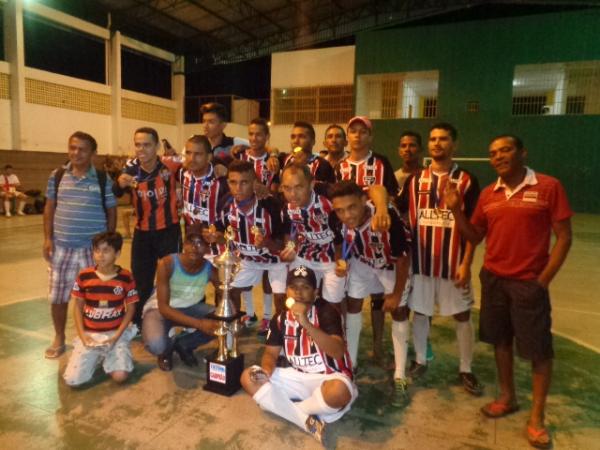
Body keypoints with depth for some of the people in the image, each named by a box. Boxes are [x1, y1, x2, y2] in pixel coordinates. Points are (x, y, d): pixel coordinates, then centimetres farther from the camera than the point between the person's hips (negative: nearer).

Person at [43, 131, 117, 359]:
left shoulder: (103, 179, -3)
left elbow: (111, 211, 2)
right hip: (62, 246, 2)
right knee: (57, 297, 11)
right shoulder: (57, 176, 3)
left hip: (94, 247, -2)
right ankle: (59, 338, 31)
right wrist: (47, 238, 2)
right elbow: (49, 208, 8)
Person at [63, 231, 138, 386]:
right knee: (72, 380, -12)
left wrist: (117, 336, -11)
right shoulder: (84, 276, -3)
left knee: (120, 376, -20)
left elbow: (130, 309, -1)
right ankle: (96, 357, 18)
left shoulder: (126, 277, -7)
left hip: (116, 333, -1)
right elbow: (78, 307, 5)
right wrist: (82, 335, -7)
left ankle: (108, 357, 14)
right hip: (90, 334, 2)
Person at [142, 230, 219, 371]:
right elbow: (164, 308, -29)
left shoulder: (210, 268, -20)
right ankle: (166, 349, 7)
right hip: (159, 309, -3)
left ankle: (182, 344, 4)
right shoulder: (167, 264, -29)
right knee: (156, 344, -34)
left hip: (190, 308, 4)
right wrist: (199, 324, -39)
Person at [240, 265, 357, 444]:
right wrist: (266, 369, -18)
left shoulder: (327, 312, -16)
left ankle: (287, 408, -8)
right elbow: (271, 353, 6)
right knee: (248, 378, -11)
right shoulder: (280, 319, 0)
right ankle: (308, 421, -20)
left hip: (328, 378, -5)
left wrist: (306, 323, -38)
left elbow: (338, 352, -28)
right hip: (297, 377, 5)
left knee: (338, 391, -40)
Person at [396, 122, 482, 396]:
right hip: (419, 261, 3)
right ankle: (420, 361, 31)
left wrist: (466, 263, -11)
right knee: (419, 312, 13)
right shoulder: (415, 180, 6)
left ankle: (466, 370, 25)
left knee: (461, 315, 8)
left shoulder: (466, 181, -2)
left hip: (453, 263, -2)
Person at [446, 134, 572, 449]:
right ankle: (507, 397, 36)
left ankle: (536, 417, 22)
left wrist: (543, 280, -10)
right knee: (501, 340, 16)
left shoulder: (548, 187, -9)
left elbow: (563, 237, -7)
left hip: (528, 282, -4)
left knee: (538, 348, 5)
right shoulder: (488, 194, 4)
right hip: (493, 279, 5)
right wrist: (456, 210, -7)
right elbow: (475, 236, 7)